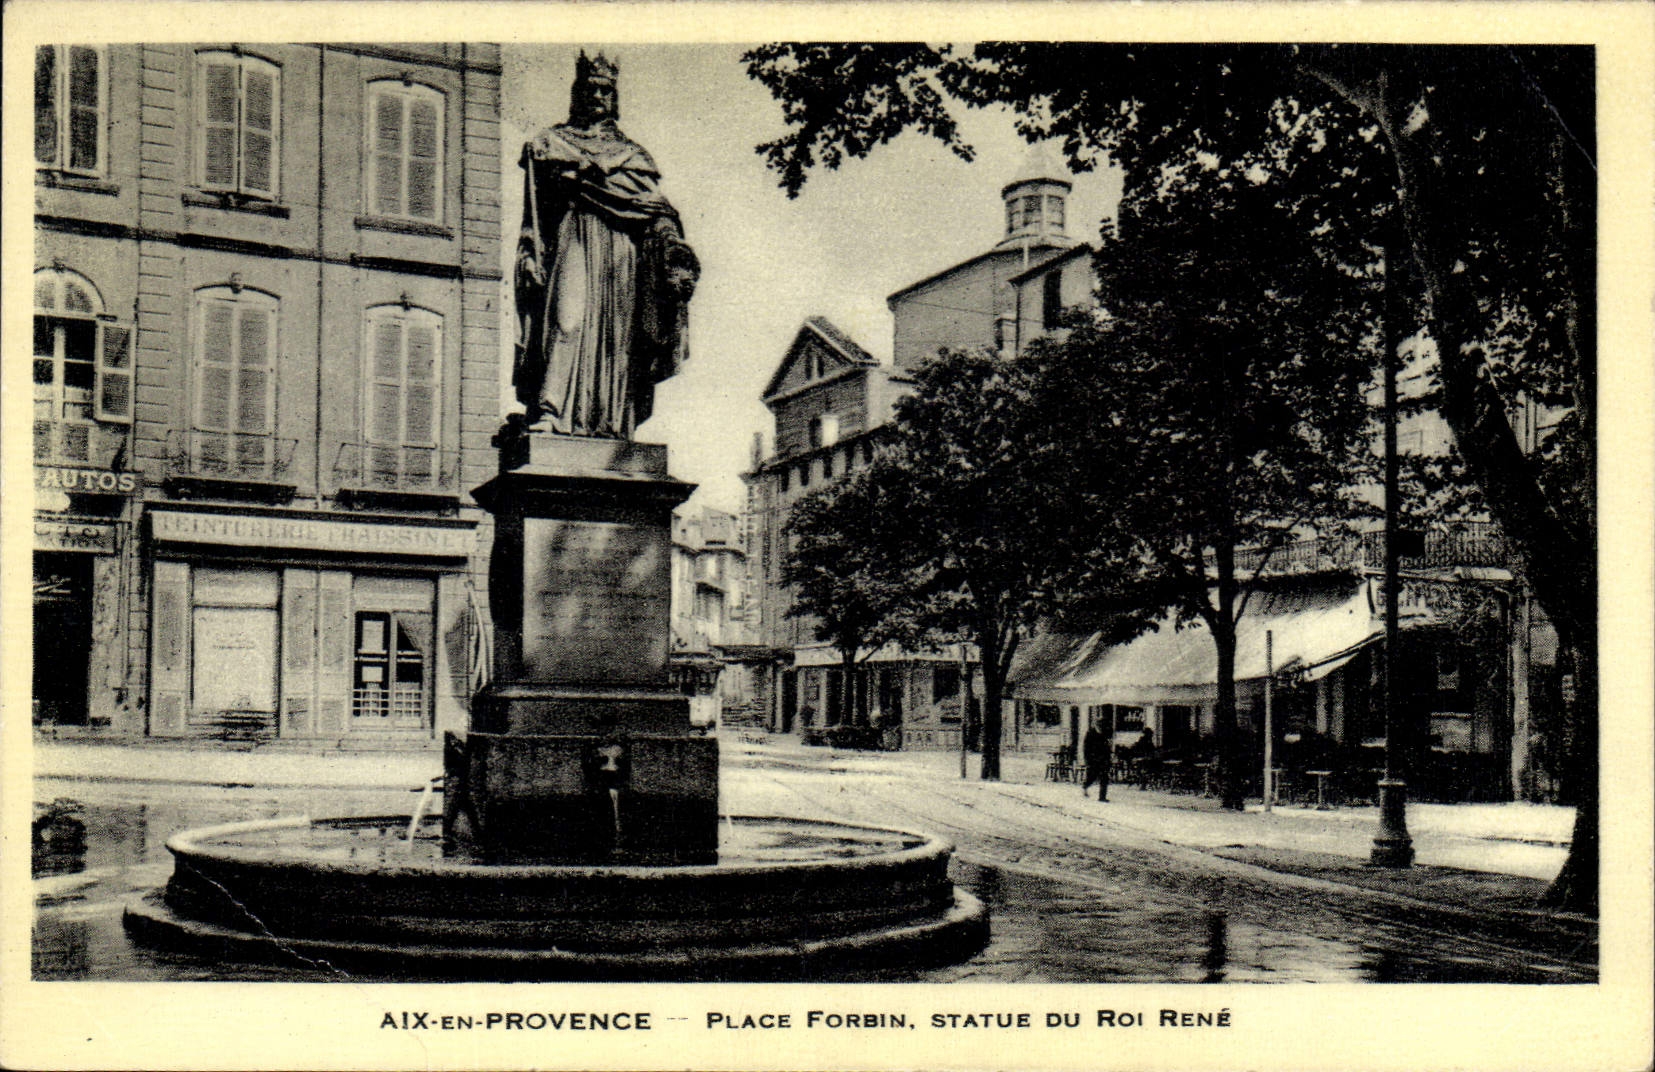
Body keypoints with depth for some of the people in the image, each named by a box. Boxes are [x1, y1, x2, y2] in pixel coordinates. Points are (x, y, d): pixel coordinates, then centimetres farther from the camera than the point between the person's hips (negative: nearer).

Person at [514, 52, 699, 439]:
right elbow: (534, 210, 12)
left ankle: (610, 423, -9)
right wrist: (530, 255, -1)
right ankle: (548, 412, -30)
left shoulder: (632, 155, 21)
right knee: (567, 318, -21)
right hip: (572, 244, -2)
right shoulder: (549, 145, 18)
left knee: (616, 333, -6)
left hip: (619, 251, 3)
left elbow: (655, 206, 9)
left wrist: (675, 246, -8)